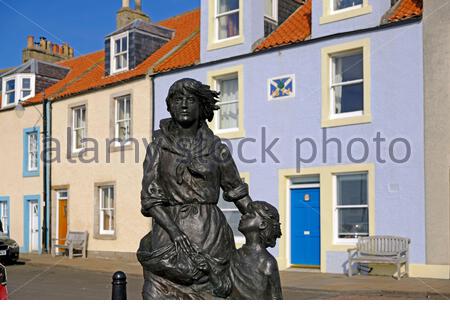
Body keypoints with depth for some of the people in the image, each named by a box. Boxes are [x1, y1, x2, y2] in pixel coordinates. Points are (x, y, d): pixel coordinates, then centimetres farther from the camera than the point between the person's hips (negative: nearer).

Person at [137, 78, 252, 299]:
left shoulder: (216, 148, 8)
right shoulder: (158, 147, 6)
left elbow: (237, 191, 18)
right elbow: (149, 199, -2)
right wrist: (176, 233, -17)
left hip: (211, 237, 0)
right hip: (169, 233, 0)